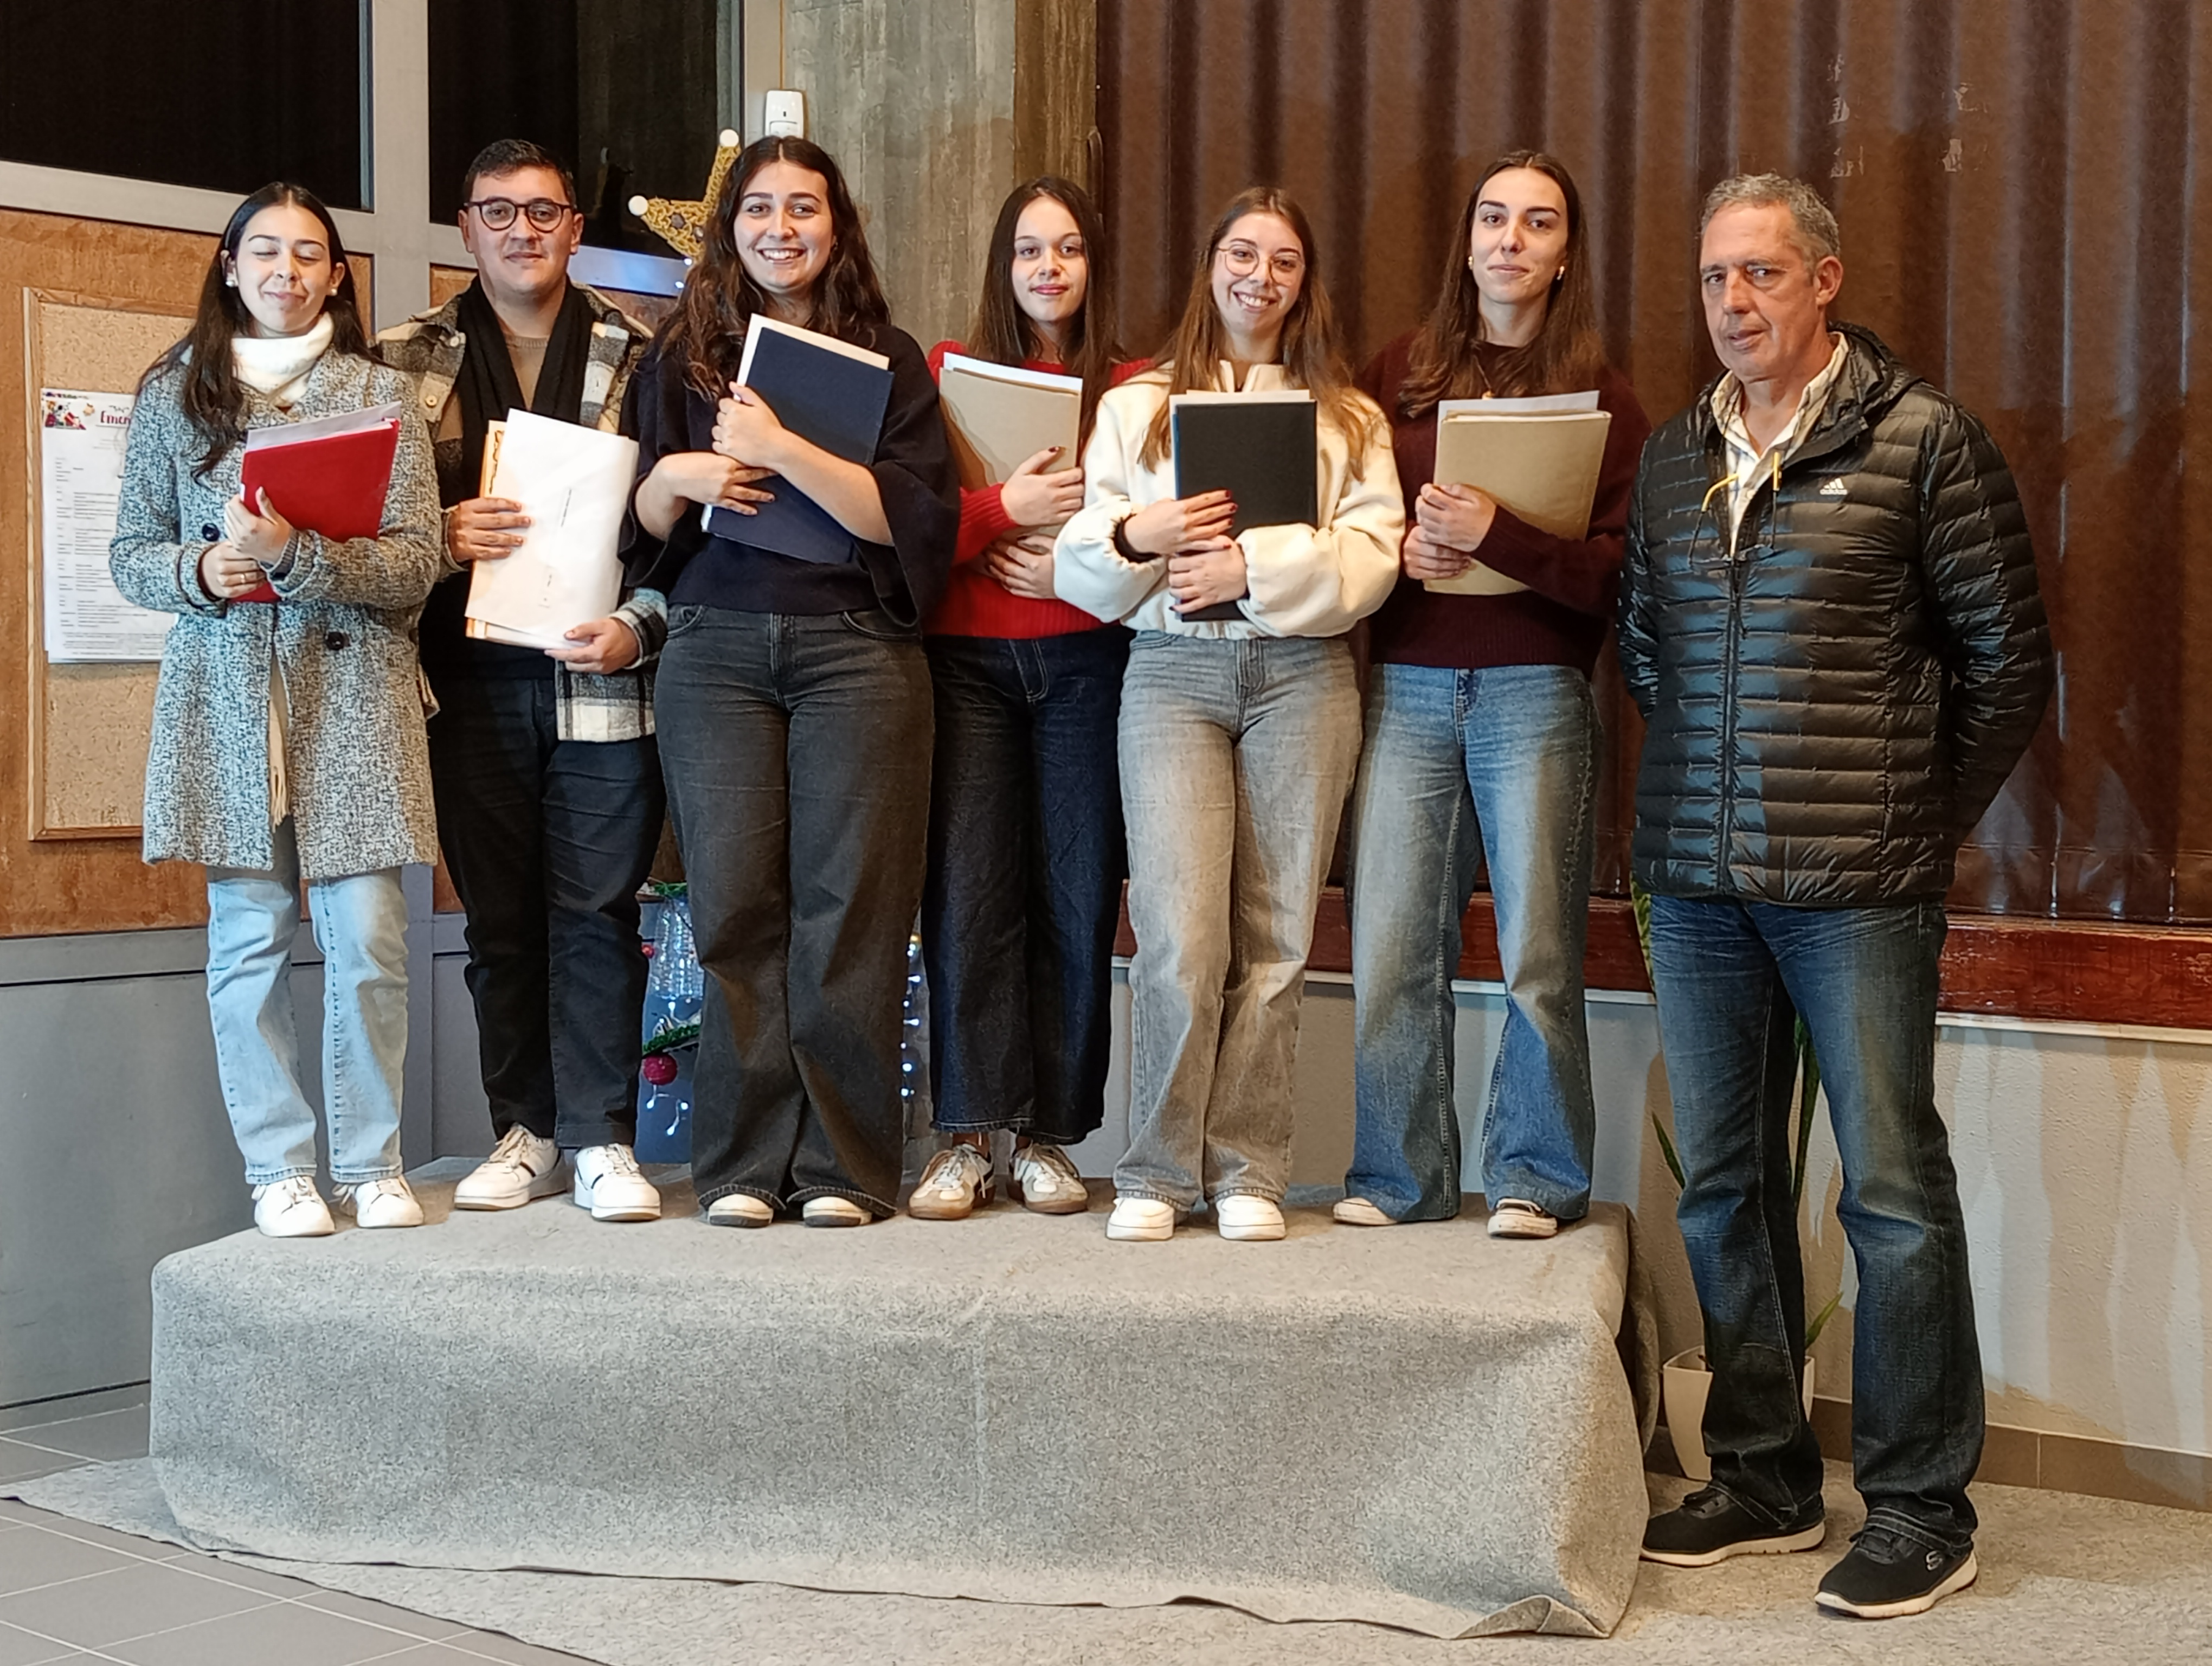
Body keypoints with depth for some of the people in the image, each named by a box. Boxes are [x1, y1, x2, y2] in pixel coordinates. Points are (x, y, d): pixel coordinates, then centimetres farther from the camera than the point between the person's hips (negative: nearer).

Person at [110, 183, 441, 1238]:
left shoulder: (379, 394, 6)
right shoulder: (174, 394, 10)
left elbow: (415, 563, -2)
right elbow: (131, 552, 13)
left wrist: (297, 554, -17)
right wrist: (198, 569, -9)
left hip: (353, 692, -1)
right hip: (225, 697, 1)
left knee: (368, 934, -5)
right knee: (249, 937, 1)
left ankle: (369, 1162, 10)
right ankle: (280, 1167, 12)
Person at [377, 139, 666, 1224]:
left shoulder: (639, 357, 6)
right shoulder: (408, 360, 11)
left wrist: (639, 629, -9)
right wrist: (442, 534, -9)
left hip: (603, 677, -2)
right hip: (471, 678, 2)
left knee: (597, 910, -1)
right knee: (498, 915, 7)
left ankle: (602, 1139, 7)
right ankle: (526, 1130, 18)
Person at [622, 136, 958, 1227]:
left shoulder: (886, 357, 7)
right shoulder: (682, 356, 14)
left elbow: (915, 514, -6)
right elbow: (638, 520, 15)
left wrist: (781, 450, -15)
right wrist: (677, 477, -7)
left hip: (855, 650, -2)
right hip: (714, 652, 2)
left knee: (848, 908, -5)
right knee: (733, 904, -3)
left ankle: (842, 1165, 3)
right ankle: (744, 1164, 5)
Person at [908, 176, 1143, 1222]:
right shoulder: (948, 372, 10)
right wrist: (1008, 508, -13)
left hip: (1085, 658, 1)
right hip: (966, 656, 0)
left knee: (1077, 898, 0)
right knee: (967, 892, -6)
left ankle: (1048, 1140, 9)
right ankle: (967, 1137, 1)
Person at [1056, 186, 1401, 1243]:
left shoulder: (1349, 419, 17)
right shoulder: (1136, 408, 18)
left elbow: (1370, 560, 1)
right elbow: (1077, 571, 9)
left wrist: (1252, 567, -12)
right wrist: (1136, 536, -11)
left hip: (1302, 673, 1)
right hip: (1173, 673, -1)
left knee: (1274, 936, -2)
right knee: (1181, 934, -13)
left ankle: (1246, 1172, 6)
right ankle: (1157, 1173, -2)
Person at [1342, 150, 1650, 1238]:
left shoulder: (1600, 396, 5)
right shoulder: (1398, 374, 13)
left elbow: (1620, 570, -4)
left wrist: (1494, 534, -16)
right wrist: (1399, 550, -5)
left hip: (1534, 690, -2)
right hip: (1406, 686, 2)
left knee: (1538, 949, -1)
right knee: (1390, 944, -1)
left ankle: (1533, 1179, 13)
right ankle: (1400, 1177, 12)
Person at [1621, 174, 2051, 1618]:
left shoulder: (1923, 442, -3)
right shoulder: (1673, 459, 12)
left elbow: (2010, 658, -1)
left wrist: (1922, 821, 2)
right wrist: (1700, 794, 12)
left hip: (1858, 892, -5)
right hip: (1696, 884, 6)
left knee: (1895, 1193, 0)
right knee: (1724, 1184, 11)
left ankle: (1922, 1514, 12)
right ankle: (1765, 1482, 25)